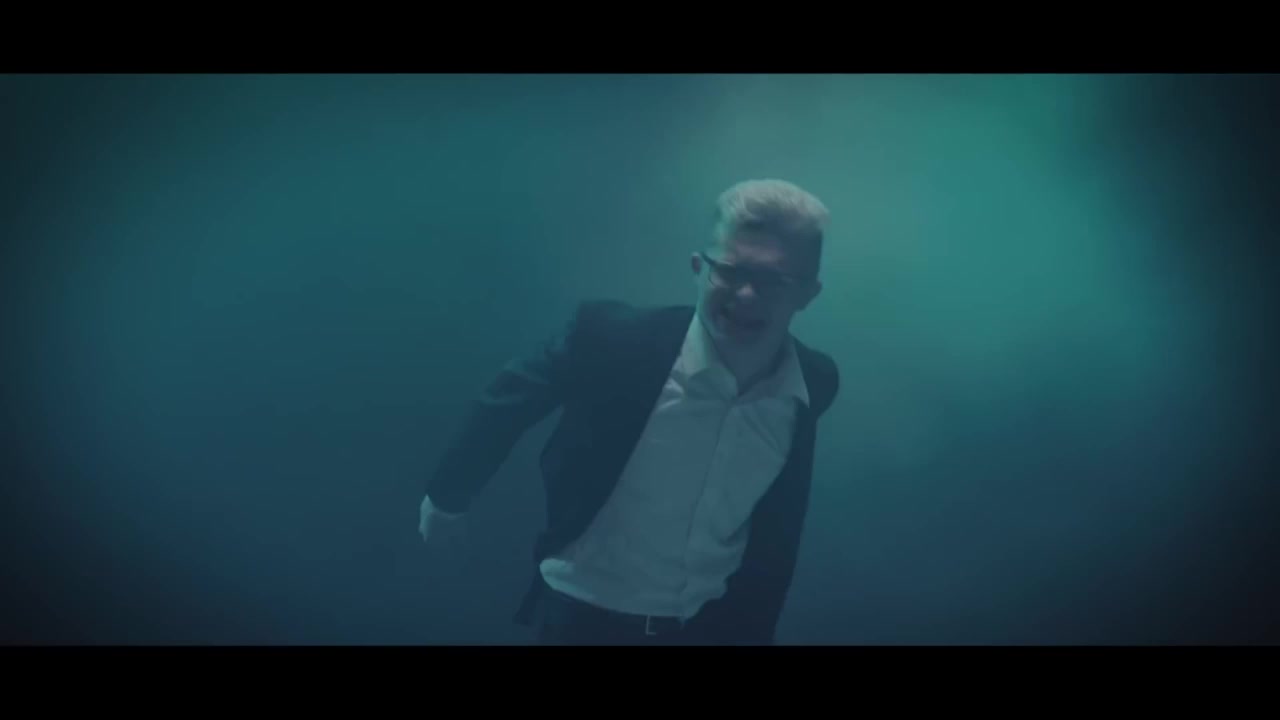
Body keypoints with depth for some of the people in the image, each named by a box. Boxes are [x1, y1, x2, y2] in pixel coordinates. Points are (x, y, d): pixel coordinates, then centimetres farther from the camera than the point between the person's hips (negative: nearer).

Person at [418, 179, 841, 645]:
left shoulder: (816, 384, -10)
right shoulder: (610, 336, -21)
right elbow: (508, 399, -3)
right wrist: (448, 496, 8)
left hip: (716, 624, 3)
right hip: (583, 614, -2)